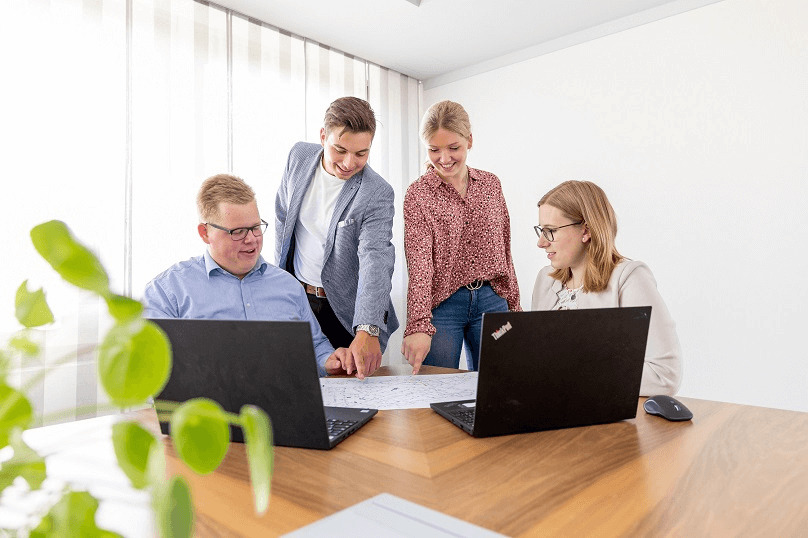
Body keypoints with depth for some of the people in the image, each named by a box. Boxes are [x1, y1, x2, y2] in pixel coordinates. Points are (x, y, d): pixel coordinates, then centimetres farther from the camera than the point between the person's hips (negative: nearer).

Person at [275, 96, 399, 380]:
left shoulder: (377, 193, -20)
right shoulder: (299, 156, -5)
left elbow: (376, 260, -31)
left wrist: (367, 330, -44)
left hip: (344, 310, -3)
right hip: (295, 295, 4)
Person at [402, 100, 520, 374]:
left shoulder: (491, 184, 6)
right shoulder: (418, 194, -5)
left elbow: (504, 249, 12)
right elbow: (419, 263, -16)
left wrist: (514, 304, 11)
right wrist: (419, 325, -28)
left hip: (491, 300, 3)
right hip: (442, 304, -3)